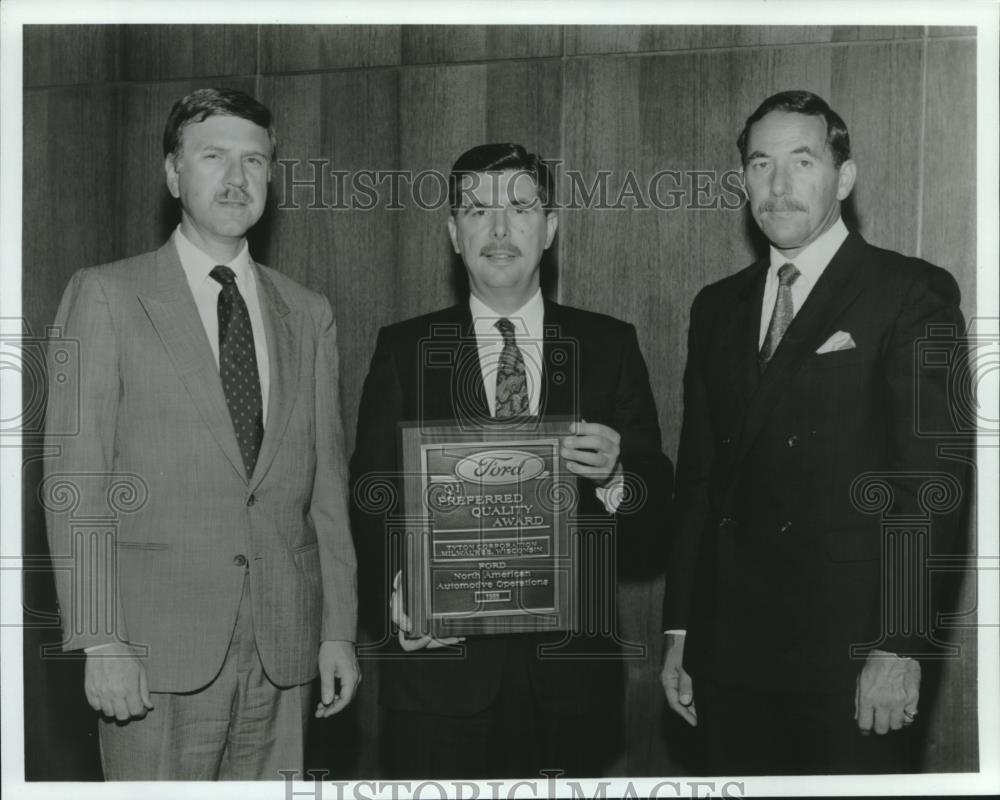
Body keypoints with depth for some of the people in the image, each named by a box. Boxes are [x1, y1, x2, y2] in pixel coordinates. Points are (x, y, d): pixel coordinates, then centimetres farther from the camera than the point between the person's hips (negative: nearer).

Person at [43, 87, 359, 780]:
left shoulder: (309, 315, 12)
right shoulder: (107, 296, 0)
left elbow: (327, 482, 12)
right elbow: (75, 477, -5)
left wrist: (339, 629, 7)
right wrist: (101, 642, -11)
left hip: (284, 649, 3)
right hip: (159, 644, -3)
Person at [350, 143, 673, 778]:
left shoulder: (610, 345, 5)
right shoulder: (404, 349, 4)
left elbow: (657, 506, 3)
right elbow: (369, 496, 1)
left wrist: (614, 475, -18)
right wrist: (398, 590, -16)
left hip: (570, 670, 1)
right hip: (440, 669, 0)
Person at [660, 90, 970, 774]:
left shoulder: (910, 294, -3)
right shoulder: (717, 307, 13)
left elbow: (934, 476, -9)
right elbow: (697, 475, 13)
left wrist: (900, 645, -15)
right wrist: (680, 630, 10)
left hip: (850, 653, -4)